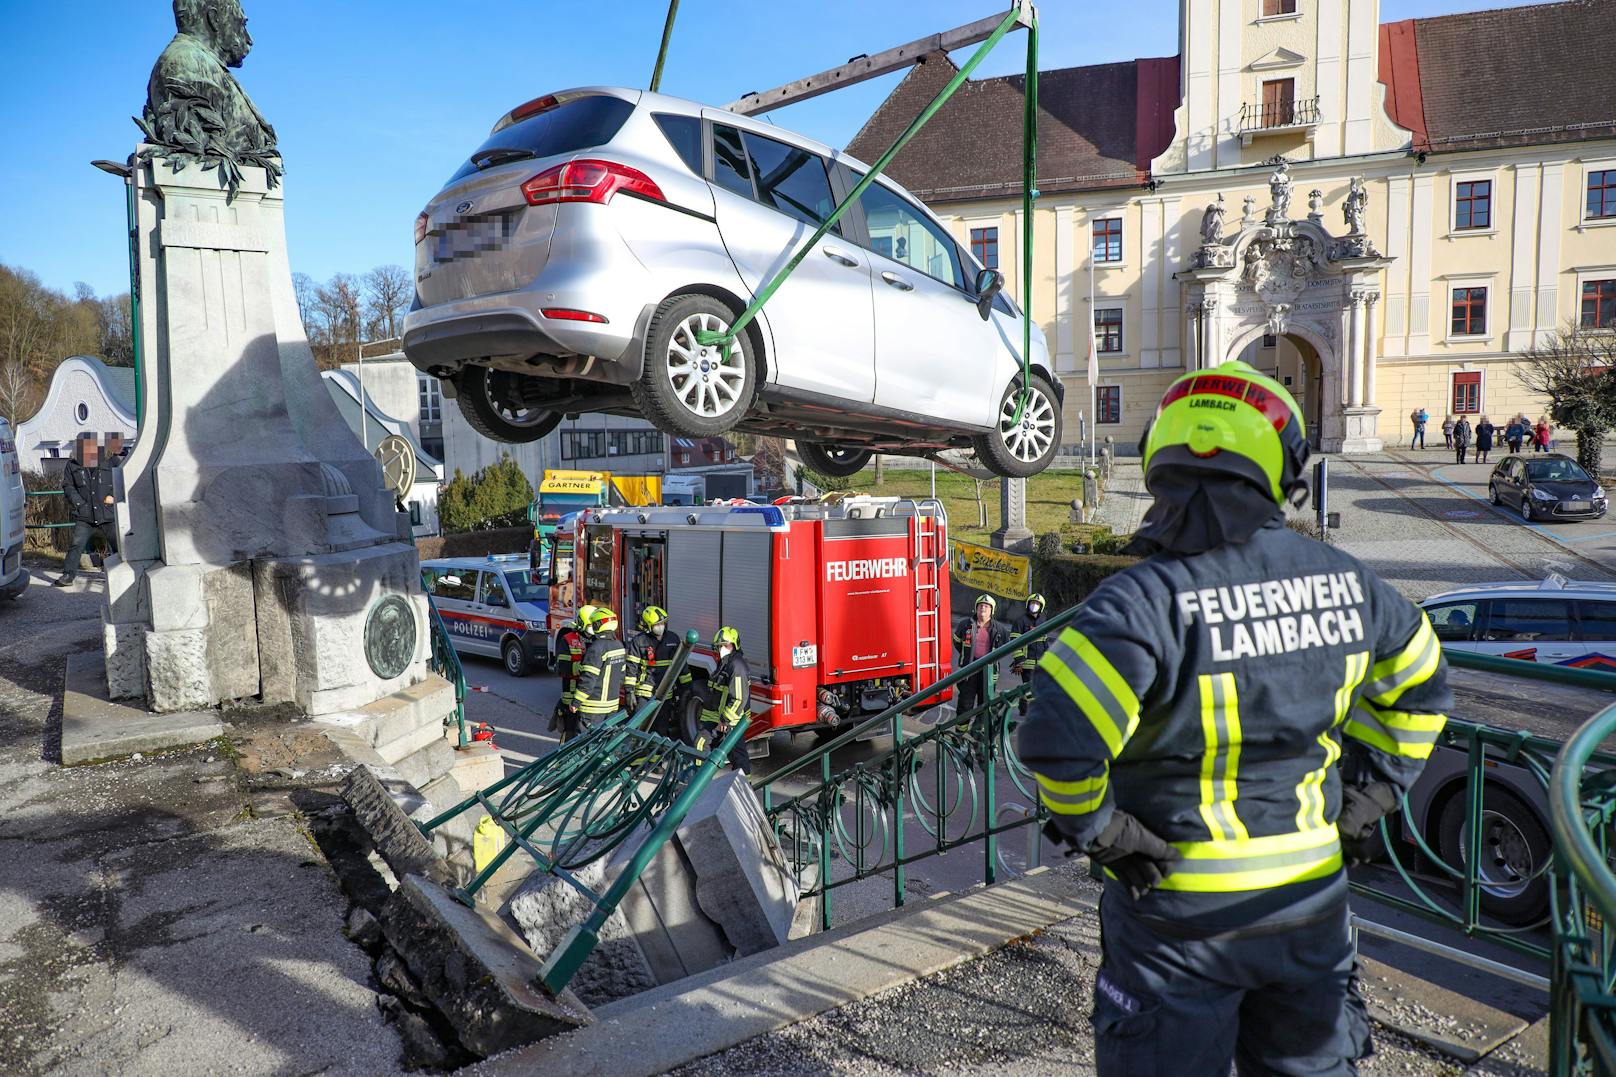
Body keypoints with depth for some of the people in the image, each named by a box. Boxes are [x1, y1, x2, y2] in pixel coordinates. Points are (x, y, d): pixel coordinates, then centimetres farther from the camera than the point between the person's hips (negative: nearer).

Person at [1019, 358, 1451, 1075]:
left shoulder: (1145, 602, -25)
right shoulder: (1344, 582, -4)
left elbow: (1057, 740, -33)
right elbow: (1420, 687, 13)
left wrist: (1094, 826, -15)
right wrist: (1370, 793, 19)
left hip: (1179, 913, -4)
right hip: (1313, 900, 5)